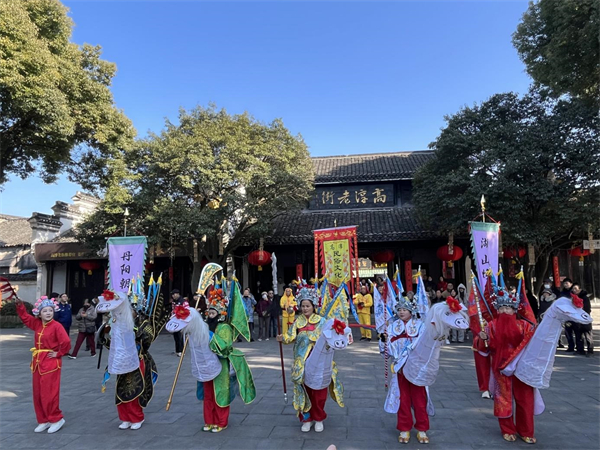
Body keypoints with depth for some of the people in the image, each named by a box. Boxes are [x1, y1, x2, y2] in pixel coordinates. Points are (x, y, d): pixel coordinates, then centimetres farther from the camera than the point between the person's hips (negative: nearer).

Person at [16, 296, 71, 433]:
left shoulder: (57, 326, -17)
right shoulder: (37, 324, 5)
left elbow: (66, 342, -25)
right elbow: (25, 317, 17)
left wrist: (59, 353, -14)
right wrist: (19, 305, 4)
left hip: (51, 362, -8)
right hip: (37, 362, 8)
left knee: (49, 393, -4)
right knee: (37, 393, 12)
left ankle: (57, 419, 11)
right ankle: (43, 420, 24)